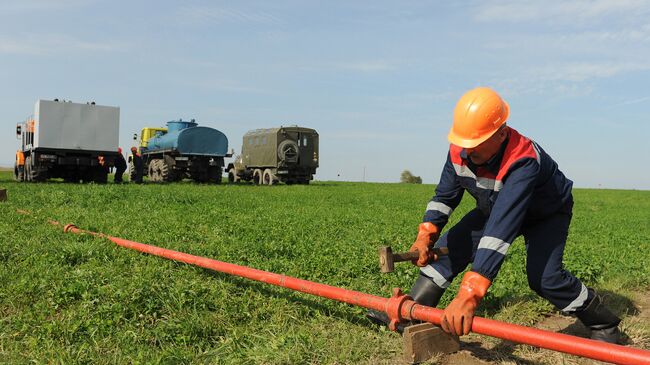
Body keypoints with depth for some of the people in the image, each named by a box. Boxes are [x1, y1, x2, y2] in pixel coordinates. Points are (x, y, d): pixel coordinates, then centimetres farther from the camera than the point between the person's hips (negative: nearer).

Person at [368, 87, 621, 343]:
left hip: (547, 214, -5)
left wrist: (469, 294, -60)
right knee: (450, 245, -8)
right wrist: (425, 236, -29)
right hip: (495, 208, 6)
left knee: (543, 276, -23)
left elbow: (502, 228, -53)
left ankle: (604, 325, 4)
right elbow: (445, 195, -10)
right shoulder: (460, 150, -24)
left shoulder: (522, 161, -44)